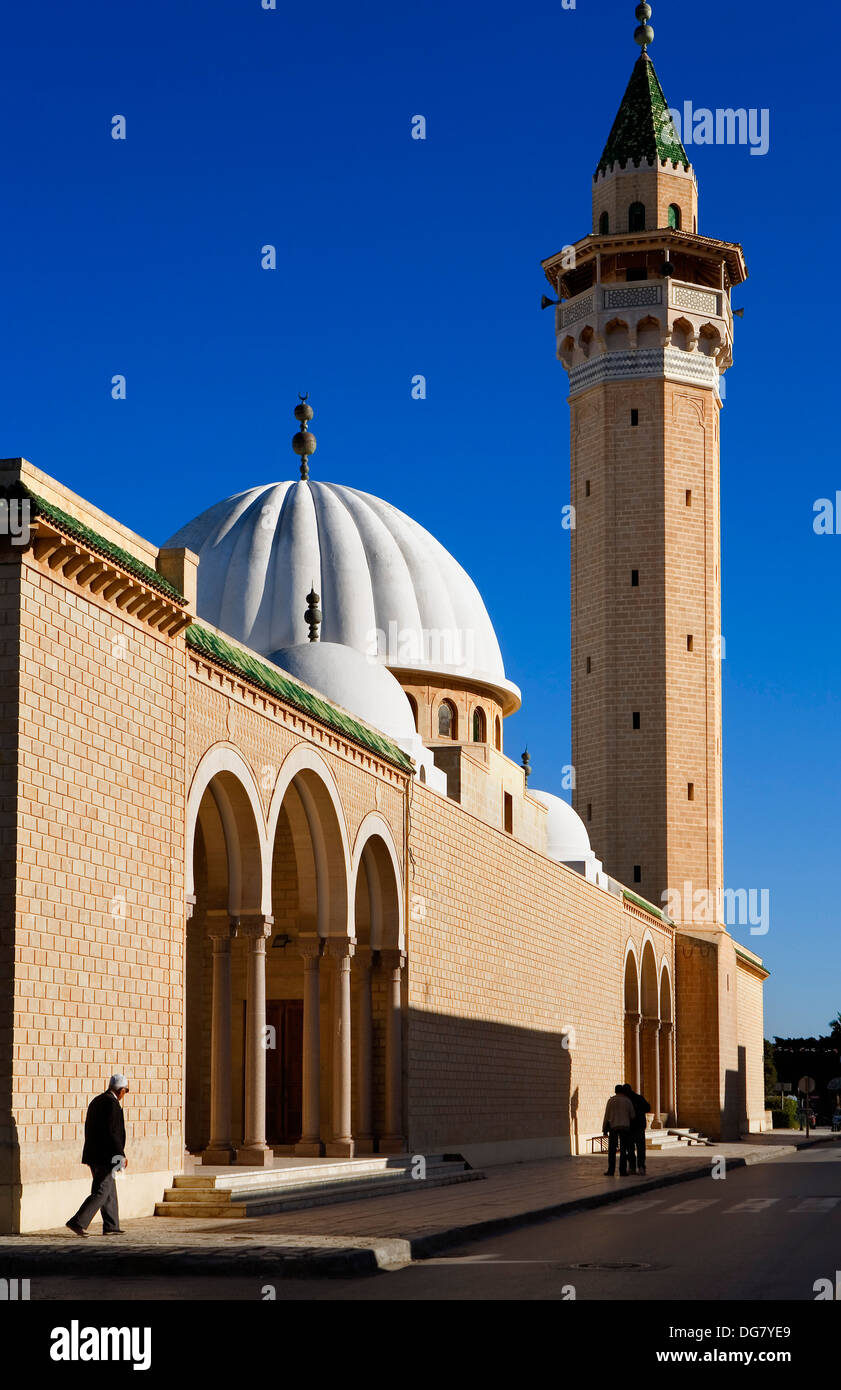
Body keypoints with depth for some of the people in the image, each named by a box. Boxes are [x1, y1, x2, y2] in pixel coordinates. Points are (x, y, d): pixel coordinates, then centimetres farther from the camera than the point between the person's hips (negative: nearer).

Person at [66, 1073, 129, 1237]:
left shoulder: (96, 1101, 14)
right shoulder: (112, 1104, -15)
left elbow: (89, 1129, 18)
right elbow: (112, 1133, -20)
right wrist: (121, 1155, -14)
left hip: (93, 1154, 10)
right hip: (106, 1156, -10)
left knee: (110, 1191, 15)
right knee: (101, 1192, -7)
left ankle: (111, 1226, 17)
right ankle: (78, 1222, -12)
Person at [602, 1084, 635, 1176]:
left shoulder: (611, 1100, -1)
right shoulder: (627, 1101, 1)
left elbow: (607, 1116, -2)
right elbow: (632, 1116, 6)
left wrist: (604, 1129, 3)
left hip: (613, 1127, 0)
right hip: (625, 1127, 1)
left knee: (612, 1150, 4)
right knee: (623, 1150, 3)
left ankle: (611, 1171, 0)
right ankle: (623, 1171, -2)